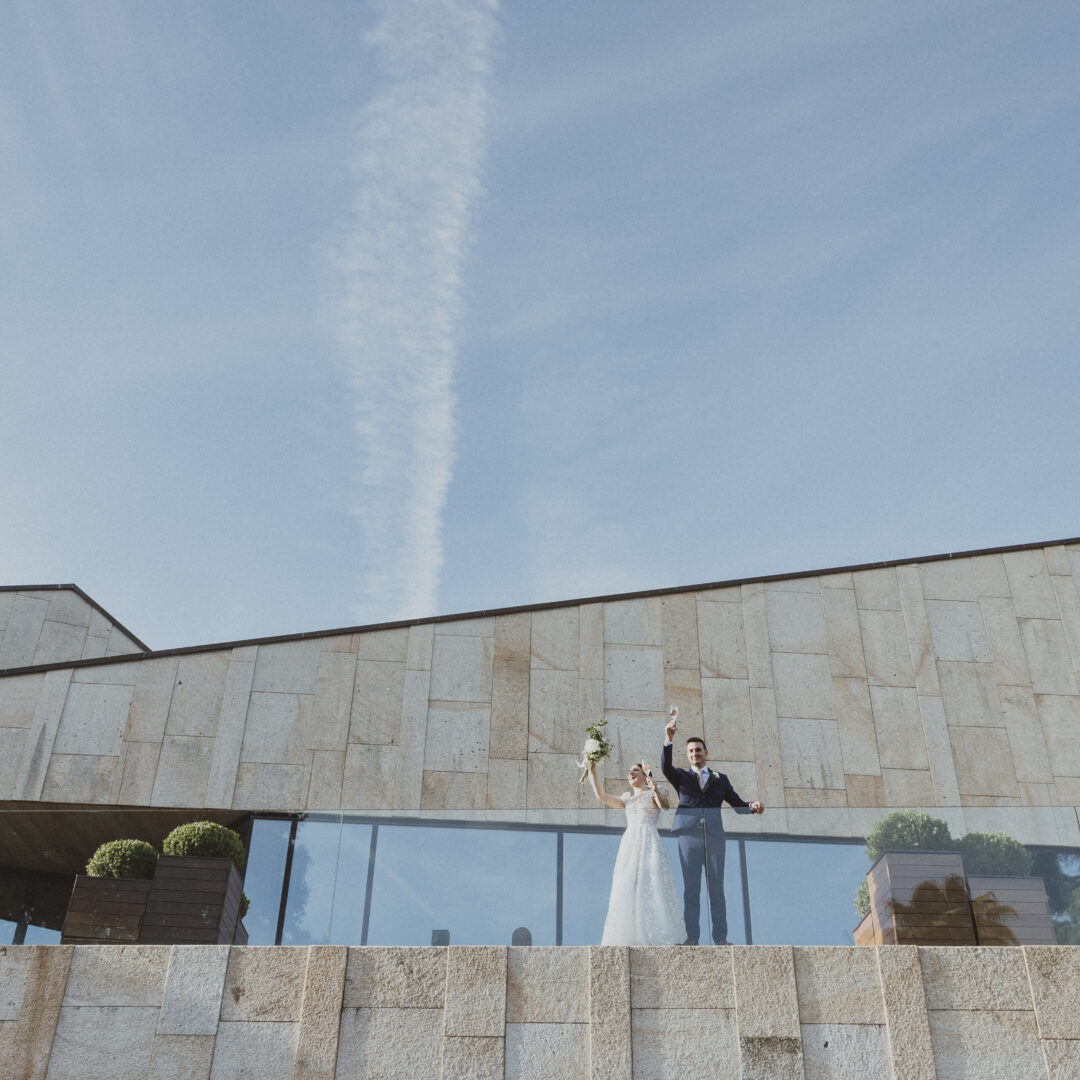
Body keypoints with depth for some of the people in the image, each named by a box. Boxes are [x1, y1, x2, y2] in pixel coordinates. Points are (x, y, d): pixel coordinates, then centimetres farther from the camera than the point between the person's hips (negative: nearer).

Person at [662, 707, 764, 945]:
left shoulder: (720, 779, 21)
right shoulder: (681, 777, 16)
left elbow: (737, 803, 15)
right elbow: (666, 767, -4)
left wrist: (752, 807, -8)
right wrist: (668, 740, -18)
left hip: (714, 836, 1)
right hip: (689, 835, -1)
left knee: (716, 888, -1)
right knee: (690, 888, -3)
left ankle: (720, 938, -1)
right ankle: (690, 938, -3)